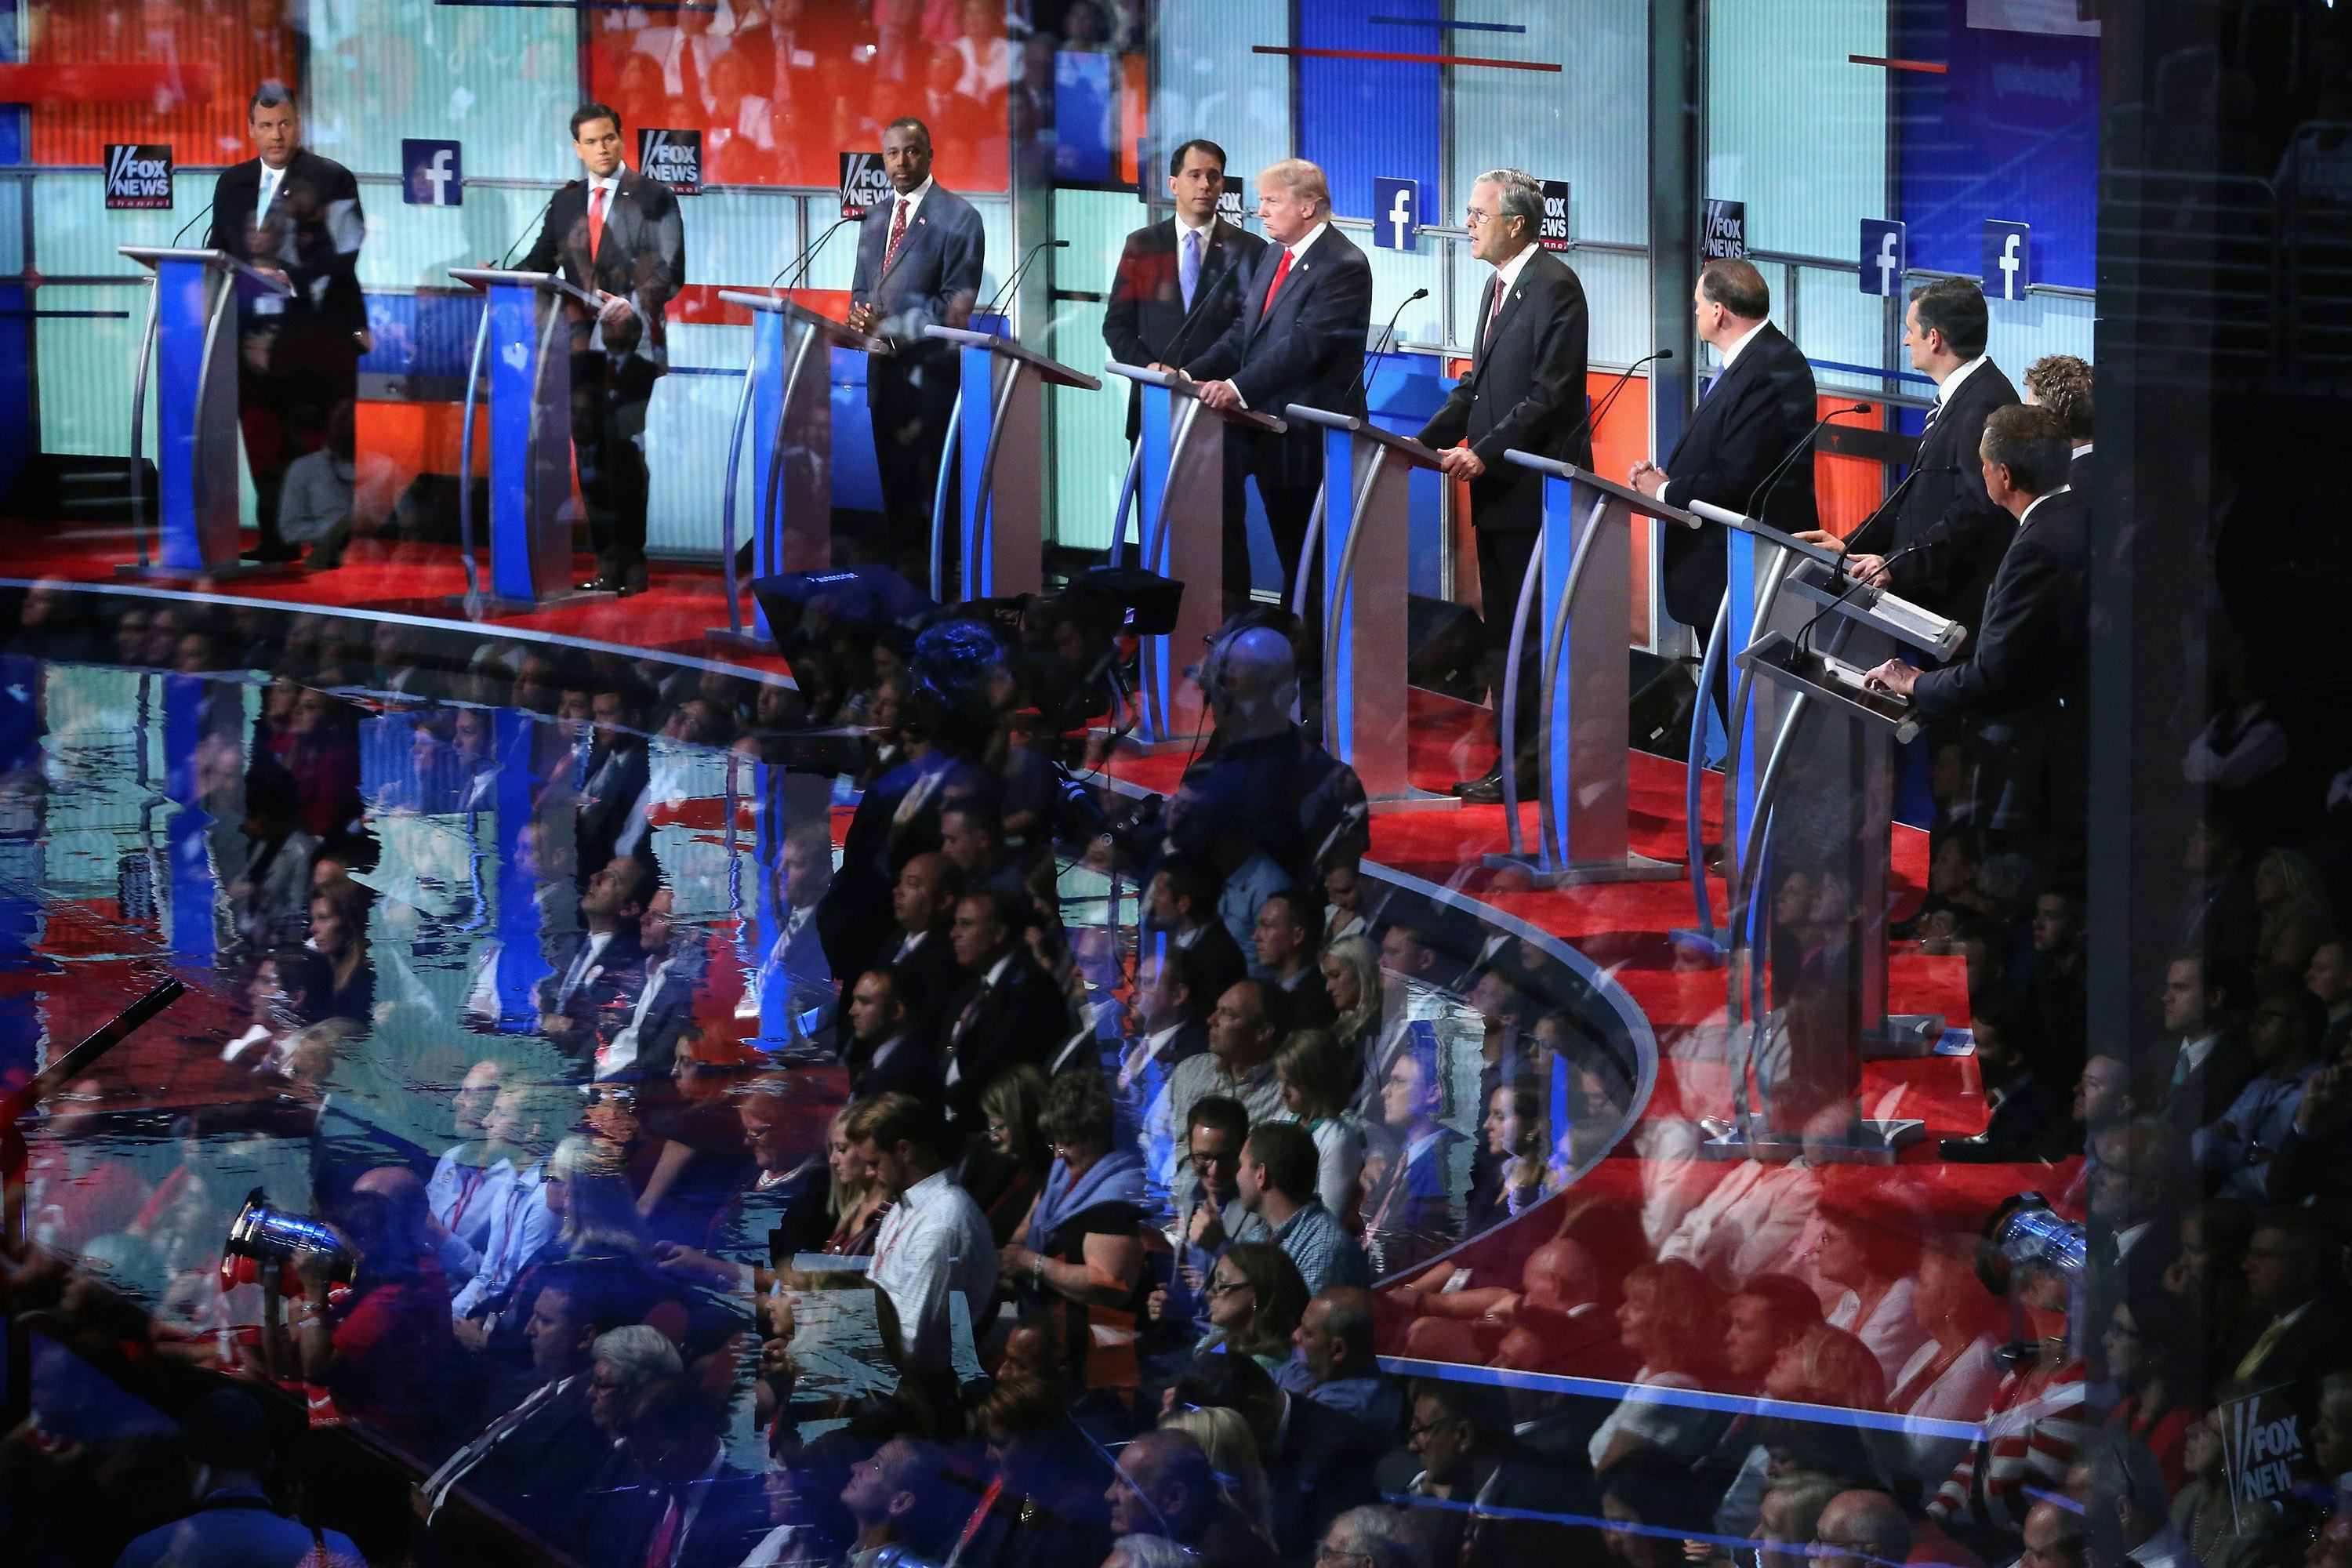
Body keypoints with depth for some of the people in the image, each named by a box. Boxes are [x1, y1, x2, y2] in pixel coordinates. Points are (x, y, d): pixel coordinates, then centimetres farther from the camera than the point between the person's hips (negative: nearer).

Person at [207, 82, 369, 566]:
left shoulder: (332, 180, 0)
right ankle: (275, 539, 9)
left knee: (316, 440, -5)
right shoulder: (232, 183, 17)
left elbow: (345, 255, -9)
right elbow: (218, 253, 20)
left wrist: (293, 278, -21)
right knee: (263, 440, 3)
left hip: (314, 333, -5)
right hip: (255, 333, 5)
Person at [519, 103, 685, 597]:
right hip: (584, 342, 5)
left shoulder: (652, 198, 1)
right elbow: (541, 261, 12)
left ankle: (632, 562, -3)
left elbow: (670, 271, -5)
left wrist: (634, 307, -20)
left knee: (624, 448, -8)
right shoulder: (566, 202, 15)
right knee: (591, 449, 3)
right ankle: (608, 561, 8)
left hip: (633, 341, -5)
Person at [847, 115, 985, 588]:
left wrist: (892, 325, -17)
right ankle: (899, 570, 15)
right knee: (894, 478, 10)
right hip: (885, 367, 7)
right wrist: (861, 315, -2)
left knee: (932, 477, -4)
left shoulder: (958, 218, -6)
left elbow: (956, 303, -11)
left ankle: (938, 581, -1)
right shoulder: (876, 217, 16)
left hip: (931, 367, -7)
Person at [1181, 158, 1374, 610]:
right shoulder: (1272, 256, 15)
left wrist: (1239, 388, -34)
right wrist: (1192, 374, 0)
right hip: (1268, 428, 8)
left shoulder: (1343, 267, -15)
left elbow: (1306, 342, -25)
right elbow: (1243, 333, 14)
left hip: (1309, 436, -8)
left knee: (1305, 554, -2)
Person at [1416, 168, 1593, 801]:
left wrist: (1485, 453, -22)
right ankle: (1513, 760, 17)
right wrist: (1427, 441, 9)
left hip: (1535, 488, -10)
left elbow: (1552, 394, -19)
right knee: (1502, 630, 12)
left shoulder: (1554, 287, -13)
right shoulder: (1498, 286, 17)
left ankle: (1525, 767, -1)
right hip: (1498, 489, 10)